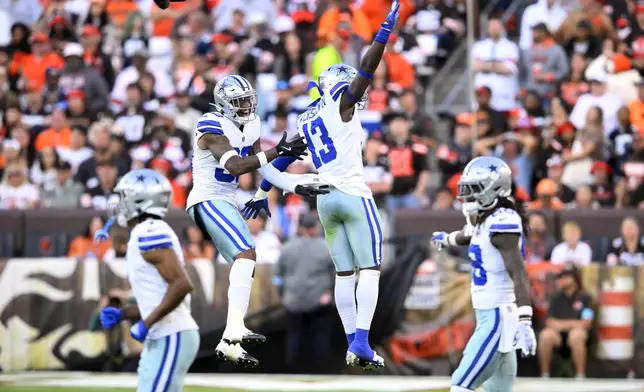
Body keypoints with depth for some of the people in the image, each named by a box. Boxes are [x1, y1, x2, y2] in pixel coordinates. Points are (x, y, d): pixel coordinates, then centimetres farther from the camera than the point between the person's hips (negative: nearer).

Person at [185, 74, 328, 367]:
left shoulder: (250, 127, 12)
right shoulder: (212, 128, -15)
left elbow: (264, 169, 13)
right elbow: (236, 166, -27)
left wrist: (297, 186, 3)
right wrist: (277, 151, -28)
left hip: (225, 203, 10)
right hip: (208, 200, -10)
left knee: (244, 266, 9)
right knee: (246, 254, -26)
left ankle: (229, 343, 12)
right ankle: (234, 329, -36)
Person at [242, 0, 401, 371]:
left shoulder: (305, 121, 17)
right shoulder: (341, 105, -2)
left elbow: (281, 159, 22)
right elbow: (366, 70, -13)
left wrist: (263, 193, 30)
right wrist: (385, 31, -14)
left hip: (326, 200, 7)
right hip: (354, 194, -7)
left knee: (344, 273, 10)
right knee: (370, 269, -6)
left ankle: (353, 344, 6)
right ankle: (361, 342, -18)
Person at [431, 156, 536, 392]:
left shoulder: (502, 221, -16)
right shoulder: (483, 220, 14)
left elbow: (518, 274, -26)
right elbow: (468, 236, 40)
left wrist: (525, 321, -35)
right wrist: (445, 238, 63)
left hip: (499, 318, -10)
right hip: (489, 317, 10)